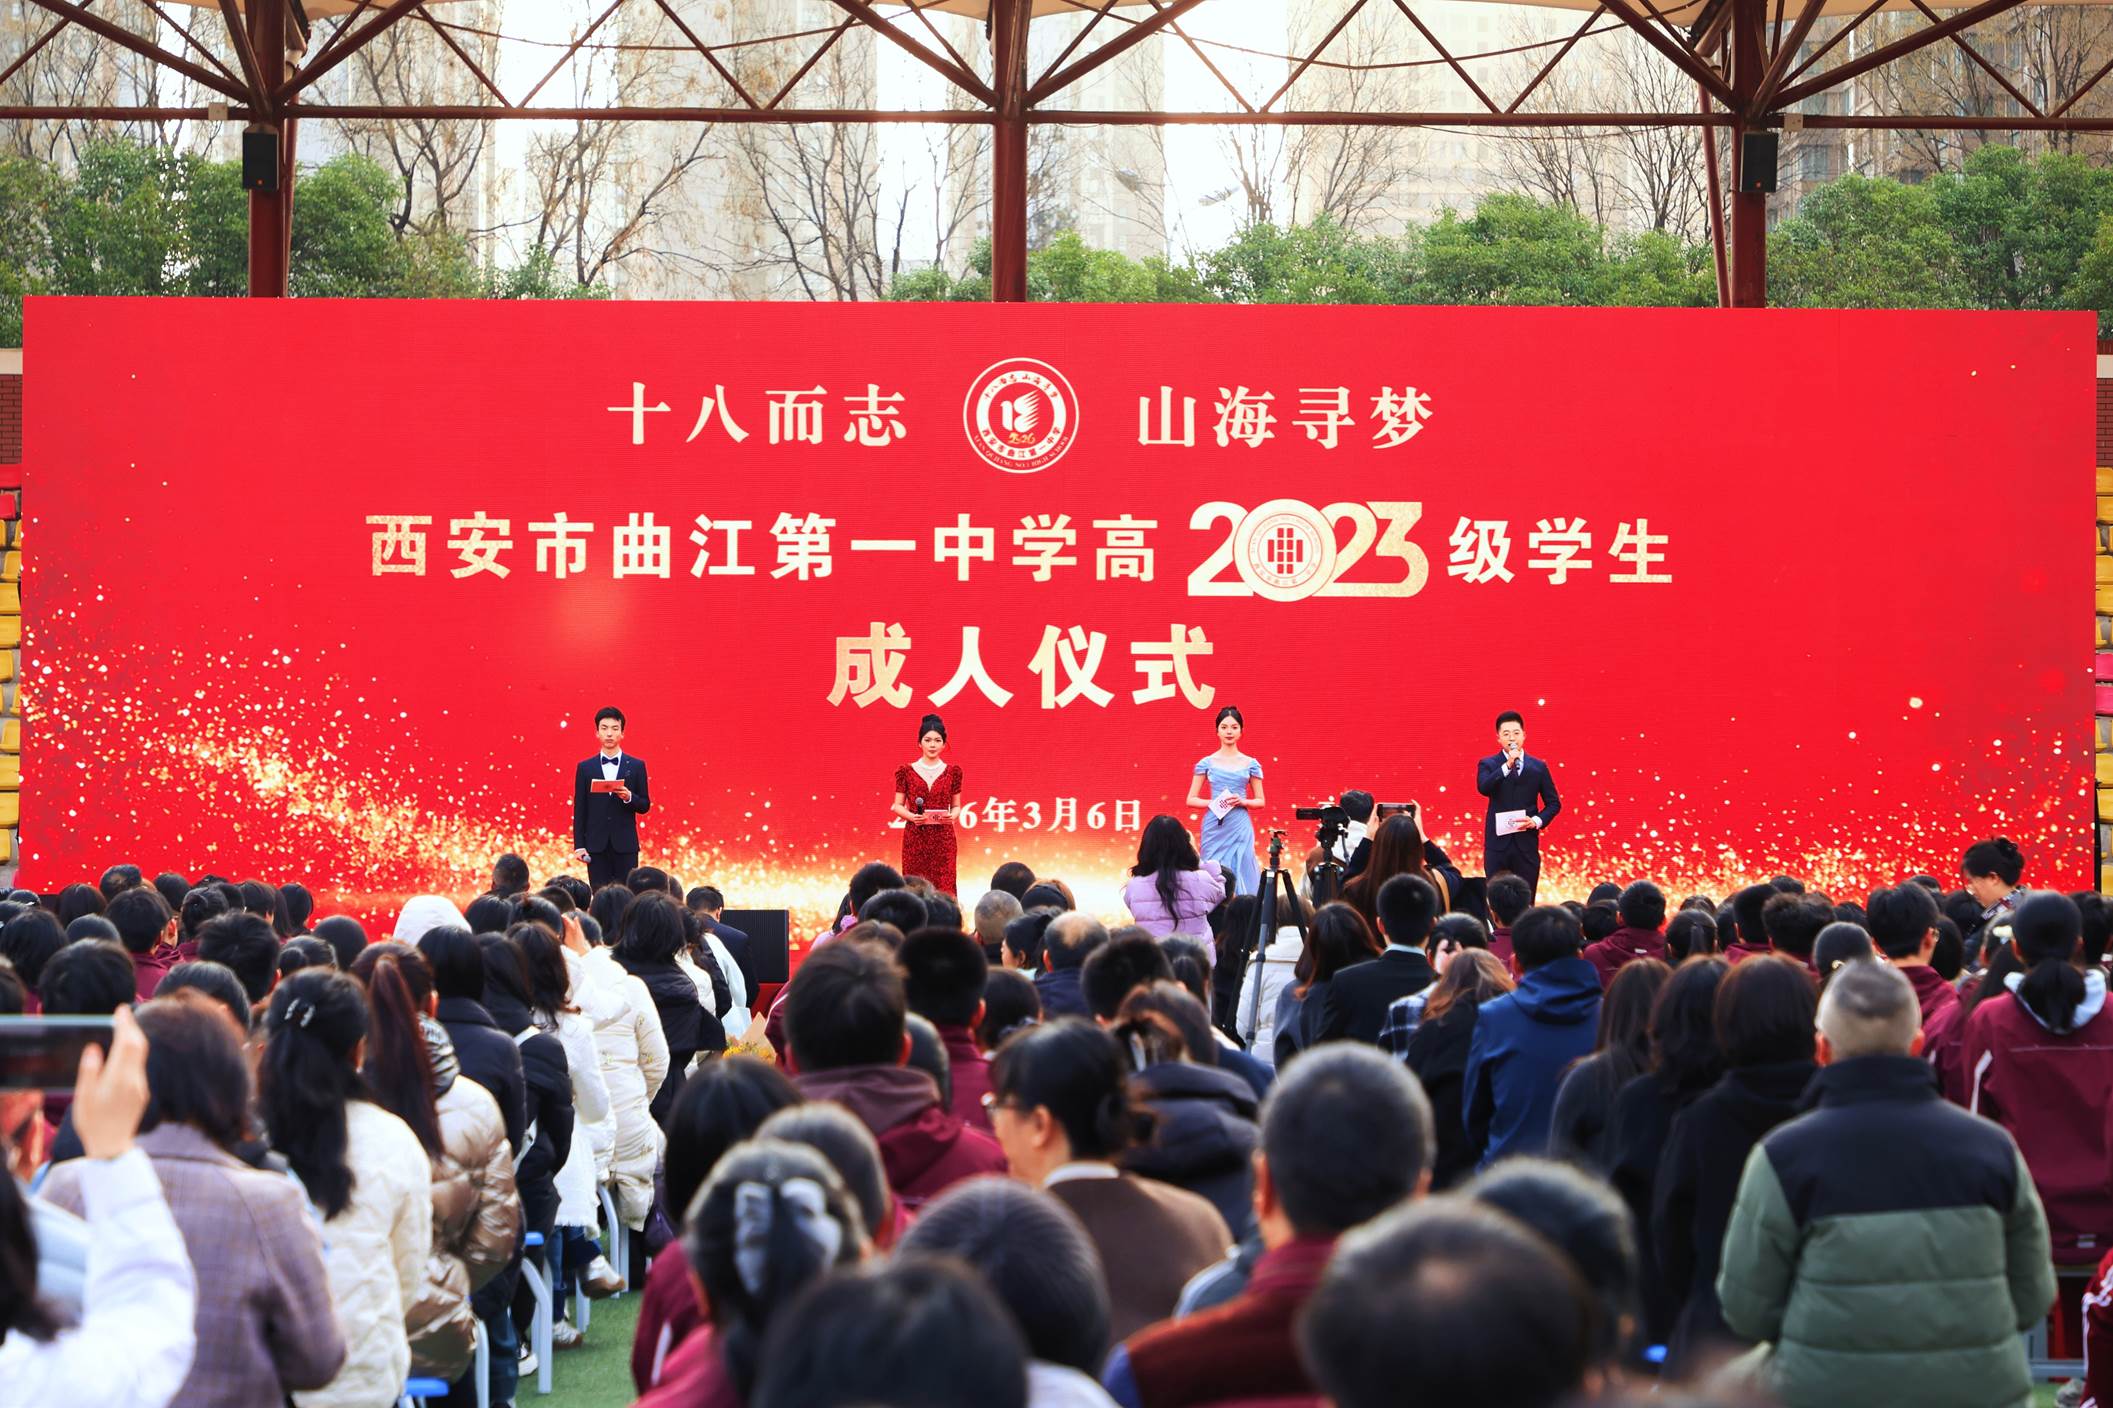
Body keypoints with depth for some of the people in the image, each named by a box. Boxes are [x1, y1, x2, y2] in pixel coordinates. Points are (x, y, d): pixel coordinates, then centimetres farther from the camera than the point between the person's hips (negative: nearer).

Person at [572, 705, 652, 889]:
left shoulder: (636, 766, 6)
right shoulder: (585, 768, 7)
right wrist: (579, 846, -2)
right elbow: (579, 810, 6)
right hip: (596, 845, 0)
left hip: (625, 845, 0)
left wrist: (629, 797, -14)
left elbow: (645, 806, 7)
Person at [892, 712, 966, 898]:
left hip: (943, 837, 1)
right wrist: (912, 816, -14)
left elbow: (956, 806, 11)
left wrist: (952, 816, -11)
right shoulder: (907, 771, 4)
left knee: (944, 887, -5)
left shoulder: (952, 771, 7)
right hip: (915, 837, 0)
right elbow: (897, 806, 5)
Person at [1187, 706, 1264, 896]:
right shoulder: (1207, 763, 5)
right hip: (1214, 828, 0)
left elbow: (1260, 802, 11)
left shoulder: (1250, 764, 7)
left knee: (1242, 876, -4)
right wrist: (1214, 803, -11)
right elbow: (1191, 800, 5)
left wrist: (1242, 801, -8)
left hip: (1240, 828, 0)